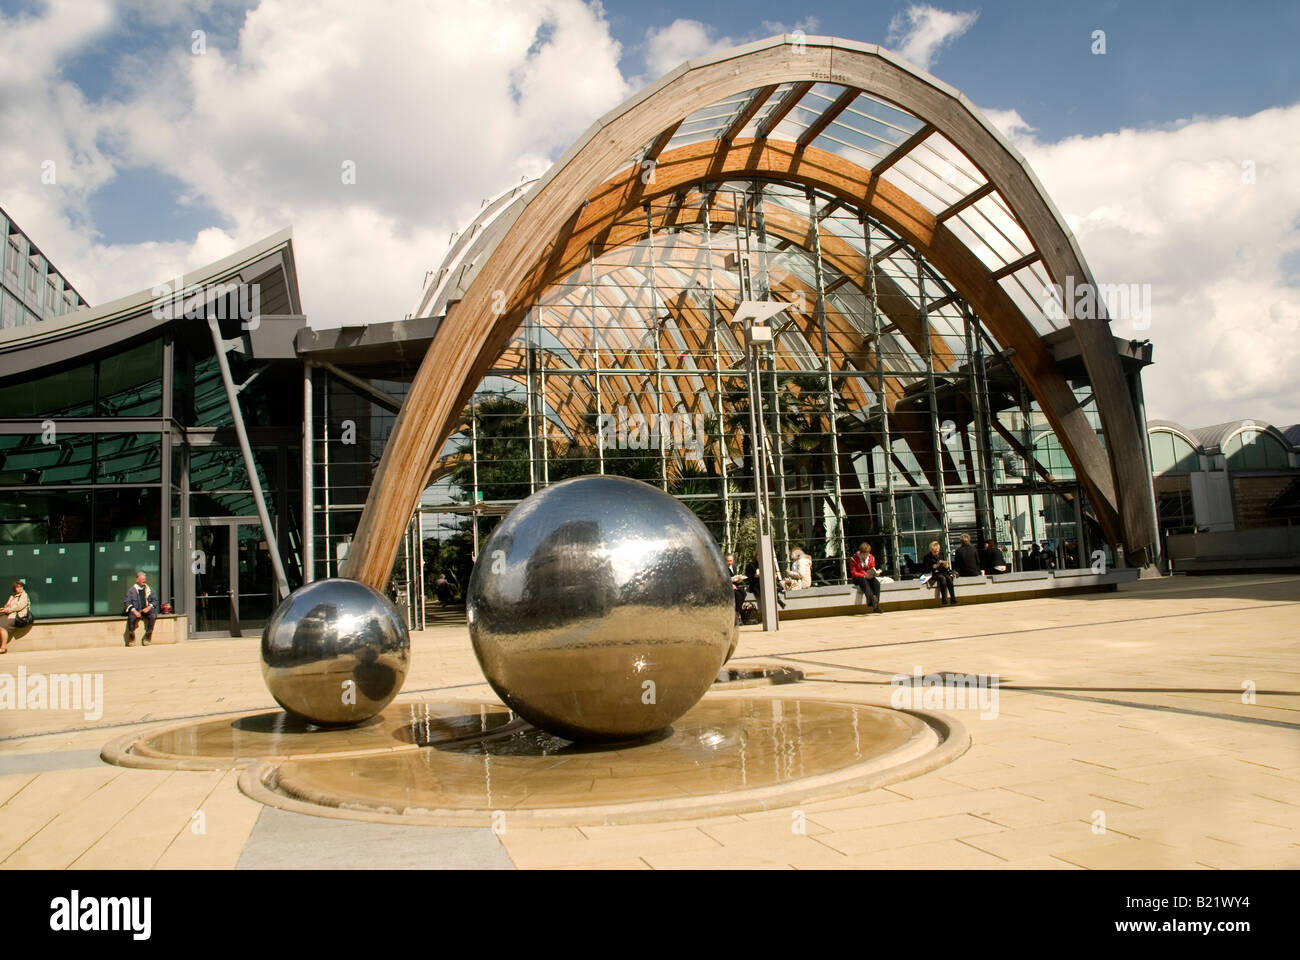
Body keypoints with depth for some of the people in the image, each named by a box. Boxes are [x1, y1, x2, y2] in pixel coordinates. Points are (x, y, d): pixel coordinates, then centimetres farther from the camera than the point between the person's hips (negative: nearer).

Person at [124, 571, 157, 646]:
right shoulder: (131, 590, 9)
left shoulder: (149, 589, 15)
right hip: (135, 610, -1)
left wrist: (148, 608, -7)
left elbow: (155, 600, 12)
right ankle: (132, 639, -14)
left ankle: (147, 637, -19)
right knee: (131, 618, -34)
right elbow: (128, 602, 2)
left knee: (153, 616, -32)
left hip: (147, 609, 1)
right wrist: (134, 611, -14)